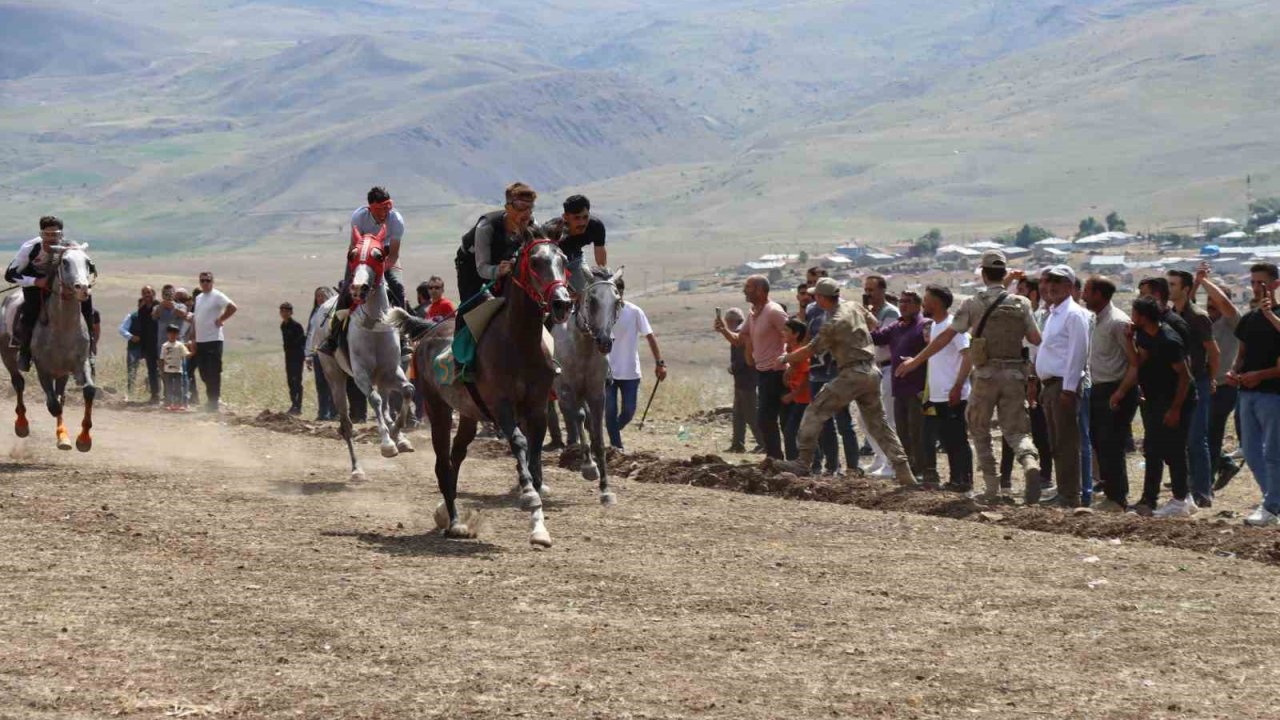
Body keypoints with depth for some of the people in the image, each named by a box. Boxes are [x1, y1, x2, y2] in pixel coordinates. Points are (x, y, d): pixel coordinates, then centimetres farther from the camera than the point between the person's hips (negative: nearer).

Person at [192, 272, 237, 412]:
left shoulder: (217, 296, -8)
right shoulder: (198, 298, 16)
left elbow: (233, 307, -21)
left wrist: (220, 320, -13)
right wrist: (194, 339, 16)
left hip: (214, 340, -8)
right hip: (200, 340, 8)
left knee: (213, 373, -6)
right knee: (204, 373, 11)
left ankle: (213, 402, -3)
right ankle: (211, 399, 23)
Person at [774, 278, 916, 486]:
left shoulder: (833, 324, -15)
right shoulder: (854, 307, 7)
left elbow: (810, 350, -8)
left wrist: (785, 359, 7)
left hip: (852, 375, -8)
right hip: (872, 372, 8)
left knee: (815, 412, -2)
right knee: (878, 423, 13)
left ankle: (804, 463, -6)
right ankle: (904, 473, 7)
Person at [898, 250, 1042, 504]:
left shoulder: (973, 304, -2)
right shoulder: (1021, 303, 3)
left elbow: (946, 336, -1)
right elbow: (1036, 339, 4)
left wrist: (916, 361, 6)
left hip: (985, 374, -2)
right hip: (1014, 374, 2)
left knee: (979, 431, 13)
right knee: (1016, 430, 6)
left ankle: (993, 490, 9)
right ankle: (1030, 462, -26)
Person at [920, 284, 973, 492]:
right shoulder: (932, 326, 15)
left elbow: (968, 356, -21)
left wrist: (957, 387, -26)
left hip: (953, 396, -9)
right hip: (936, 396, 9)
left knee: (958, 440, -4)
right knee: (947, 440, 13)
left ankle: (965, 481, 0)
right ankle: (955, 480, 19)